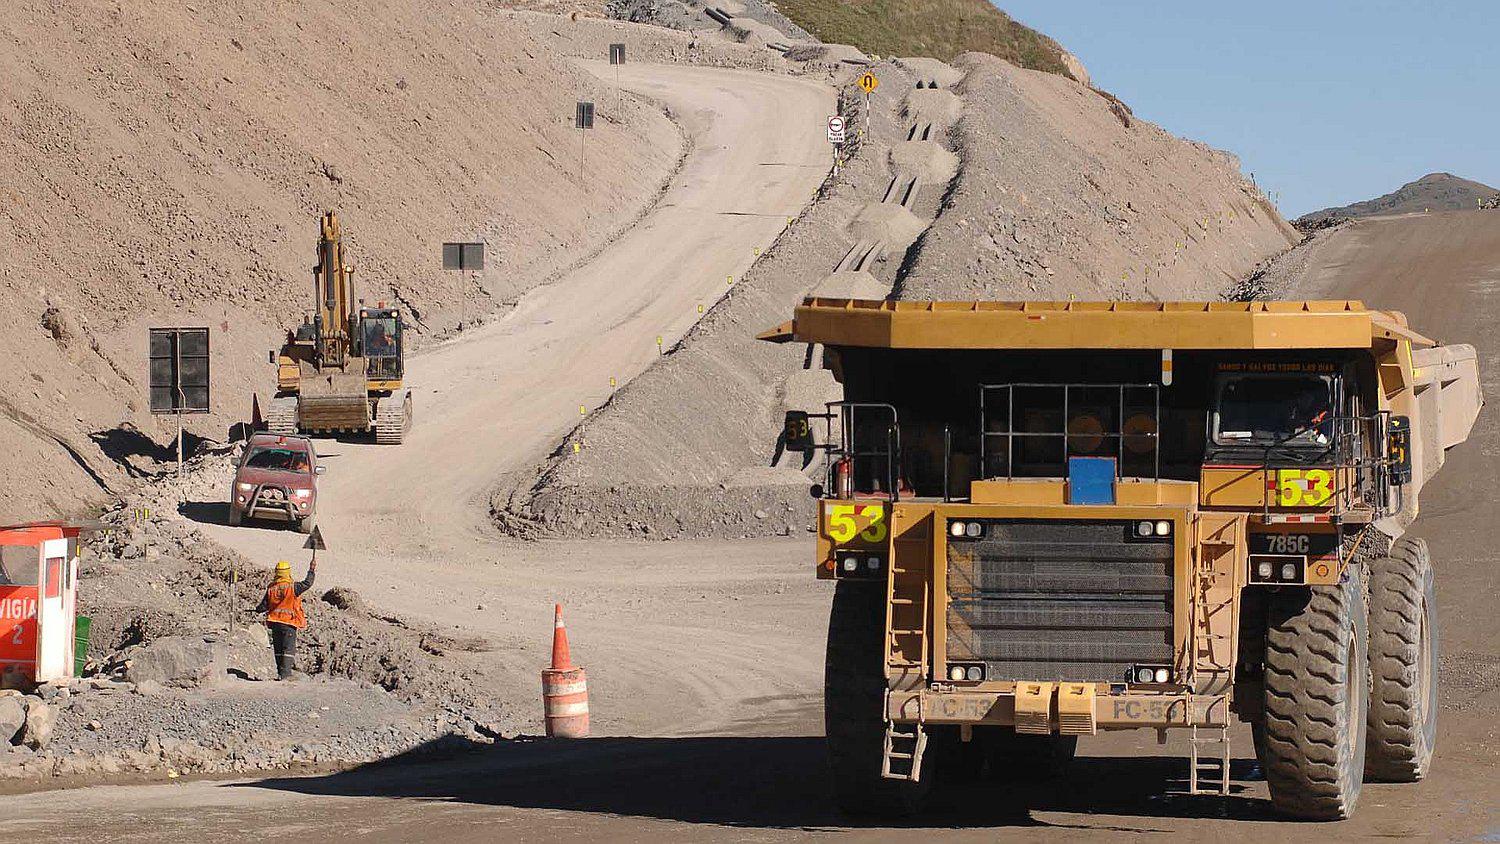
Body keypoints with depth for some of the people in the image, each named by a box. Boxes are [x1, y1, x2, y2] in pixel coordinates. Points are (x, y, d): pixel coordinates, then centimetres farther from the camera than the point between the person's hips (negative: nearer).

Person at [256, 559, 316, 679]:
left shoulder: (271, 589, 2)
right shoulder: (292, 588, -11)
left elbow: (263, 607, 7)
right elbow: (307, 583, -7)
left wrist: (258, 610, 31)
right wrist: (312, 570, 6)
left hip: (275, 624, 4)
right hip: (289, 624, -4)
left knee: (278, 649, 13)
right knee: (289, 649, -3)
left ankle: (280, 673, 18)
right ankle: (285, 674, -13)